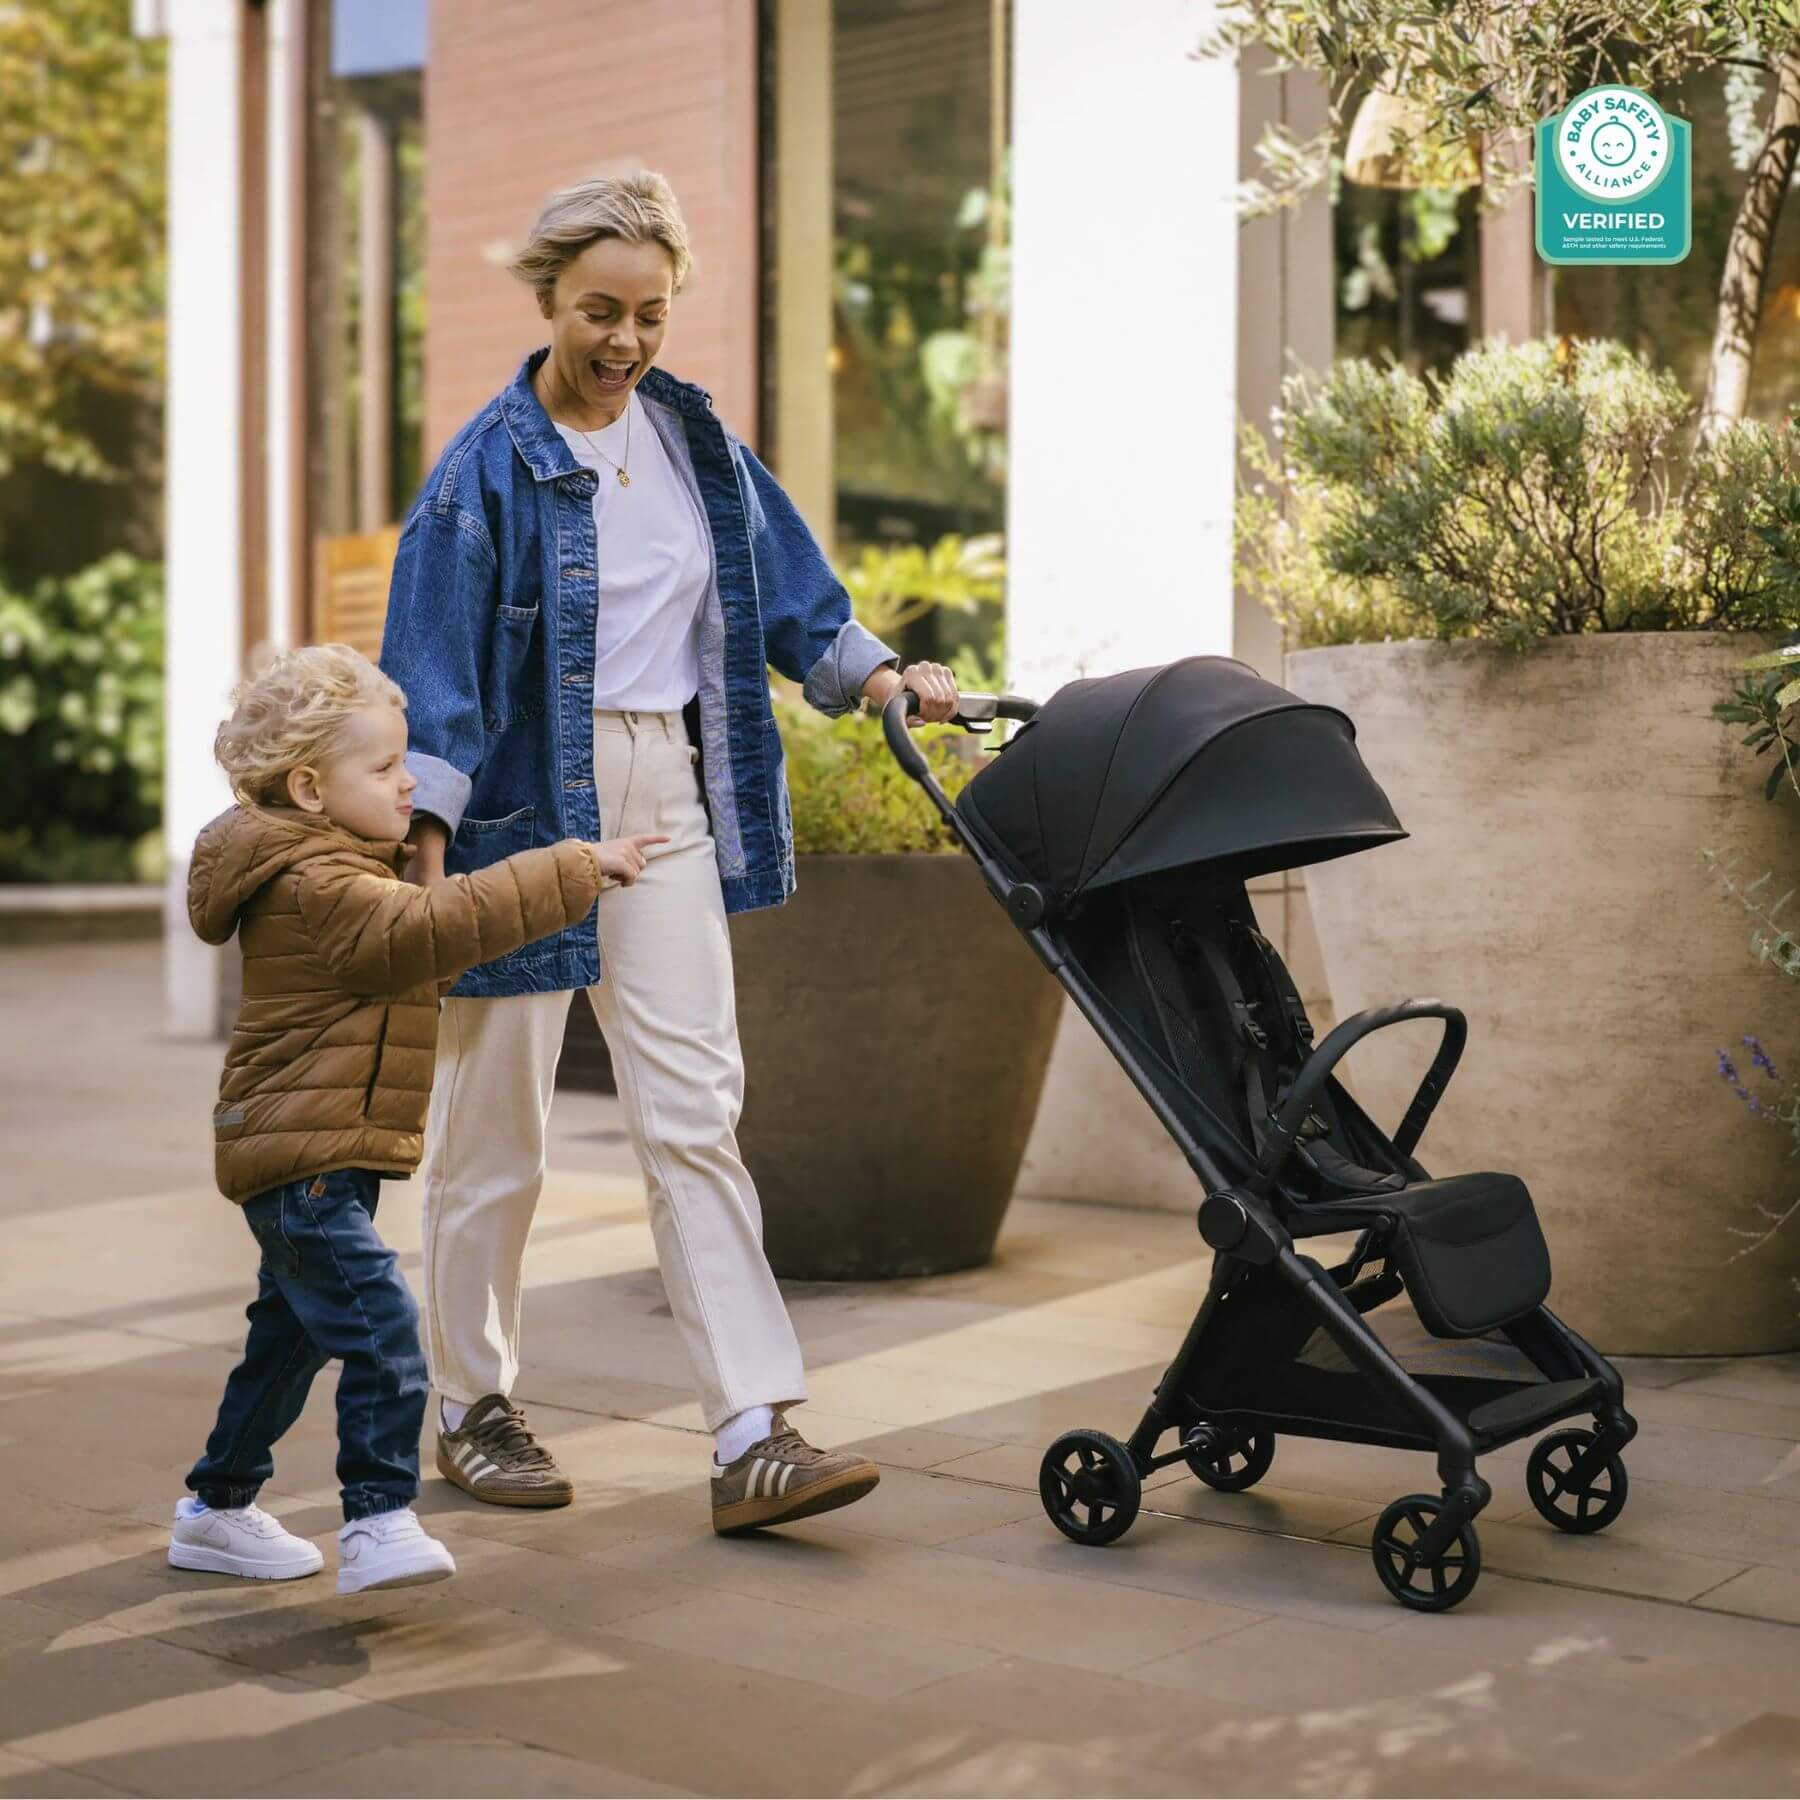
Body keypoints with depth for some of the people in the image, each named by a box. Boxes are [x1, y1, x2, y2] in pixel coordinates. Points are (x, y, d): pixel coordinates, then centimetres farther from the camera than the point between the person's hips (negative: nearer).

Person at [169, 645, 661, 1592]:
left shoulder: (344, 869, 15)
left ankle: (217, 1510, 32)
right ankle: (378, 1522, -23)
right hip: (306, 1157, -11)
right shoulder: (315, 889, -20)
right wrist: (576, 869, -32)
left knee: (293, 1334, 19)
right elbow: (432, 928, -33)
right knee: (377, 1325, -21)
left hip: (322, 1156, 11)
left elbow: (411, 929, 31)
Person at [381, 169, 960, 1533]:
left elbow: (782, 582, 22)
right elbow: (435, 654, -12)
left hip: (666, 804, 4)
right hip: (527, 804, -4)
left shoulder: (691, 436, 10)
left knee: (695, 1112, -3)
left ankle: (755, 1434, -5)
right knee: (497, 1122, 6)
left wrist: (879, 674, 15)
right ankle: (473, 1408, 23)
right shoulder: (491, 463, -7)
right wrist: (426, 838, -20)